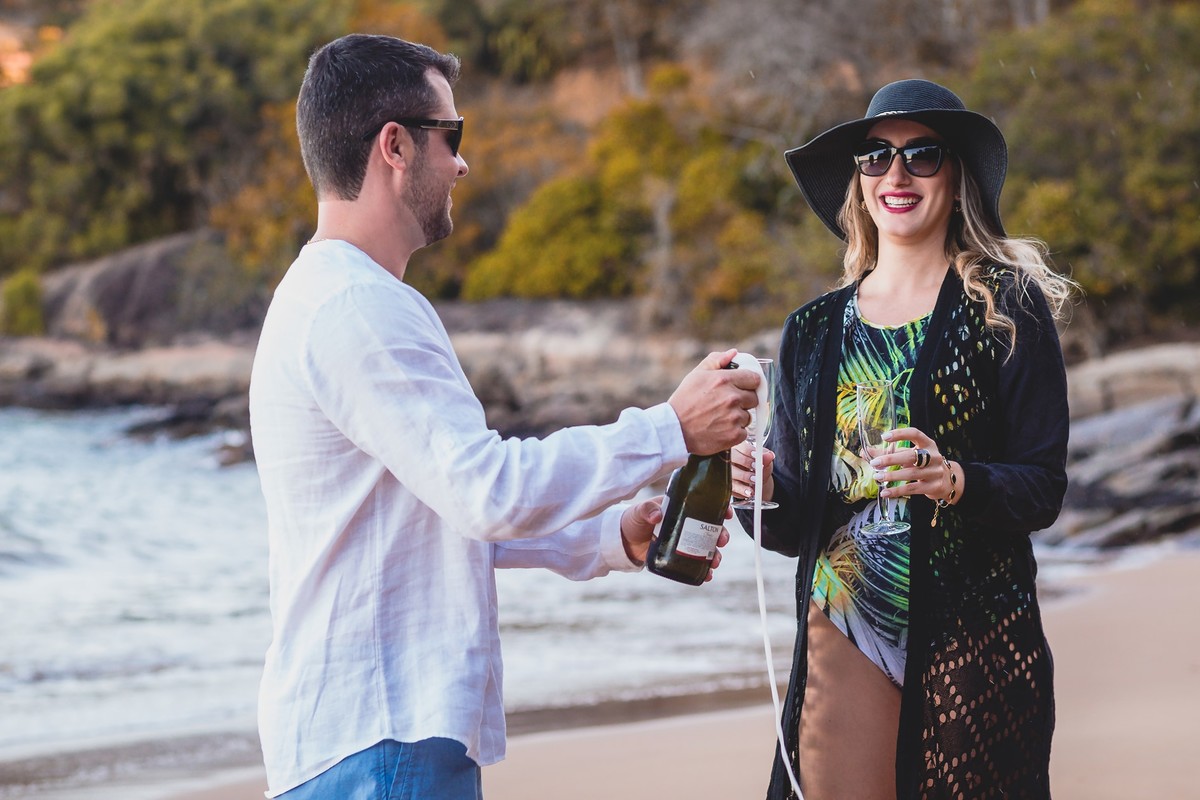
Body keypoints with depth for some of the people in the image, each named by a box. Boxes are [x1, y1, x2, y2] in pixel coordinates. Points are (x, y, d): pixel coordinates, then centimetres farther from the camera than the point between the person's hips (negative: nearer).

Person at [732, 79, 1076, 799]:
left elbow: (1046, 487, -5)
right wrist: (762, 491, -10)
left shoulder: (1008, 309, -1)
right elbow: (794, 525, 12)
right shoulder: (814, 330, 10)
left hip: (974, 637, -3)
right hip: (842, 628, 3)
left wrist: (957, 481, -24)